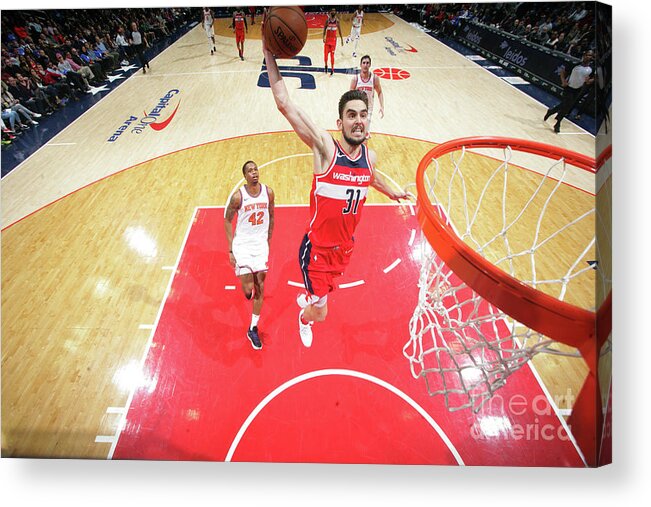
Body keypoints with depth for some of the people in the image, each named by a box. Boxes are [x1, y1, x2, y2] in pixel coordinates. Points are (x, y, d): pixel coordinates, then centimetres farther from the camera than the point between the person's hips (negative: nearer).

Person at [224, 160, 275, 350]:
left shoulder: (268, 192, -3)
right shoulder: (238, 196, -12)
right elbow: (227, 221, -3)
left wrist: (268, 241, 12)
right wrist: (231, 250, -7)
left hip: (261, 244, 3)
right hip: (242, 244, -3)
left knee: (259, 289, 5)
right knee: (248, 290, -5)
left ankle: (253, 329, 20)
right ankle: (246, 284, 37)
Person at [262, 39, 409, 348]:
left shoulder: (370, 156, -2)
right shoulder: (325, 147, -19)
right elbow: (284, 104, -26)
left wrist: (392, 193, 39)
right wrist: (270, 57, -30)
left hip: (346, 246, 6)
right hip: (318, 247, -5)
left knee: (325, 286, 31)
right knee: (320, 314, 4)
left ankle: (305, 298, 68)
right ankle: (304, 318, 43)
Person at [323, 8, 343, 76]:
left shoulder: (337, 21, -1)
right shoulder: (327, 20, -5)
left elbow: (339, 30, 5)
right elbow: (324, 29, -3)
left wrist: (341, 39, 3)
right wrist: (324, 37, -18)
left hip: (334, 39, 0)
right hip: (327, 39, 0)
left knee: (332, 55, 0)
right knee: (326, 54, -5)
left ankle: (332, 69, 9)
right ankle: (326, 66, 20)